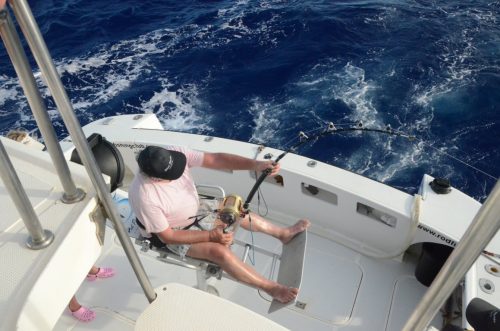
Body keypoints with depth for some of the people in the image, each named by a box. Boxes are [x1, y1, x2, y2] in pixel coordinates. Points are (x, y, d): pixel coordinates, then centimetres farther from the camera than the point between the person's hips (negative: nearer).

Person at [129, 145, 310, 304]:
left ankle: (284, 233, 33)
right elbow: (167, 236, -26)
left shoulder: (175, 153, -27)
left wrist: (256, 164, -40)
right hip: (178, 234, -6)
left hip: (196, 211, 6)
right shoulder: (144, 197, -38)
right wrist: (210, 235, -26)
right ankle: (271, 287, -6)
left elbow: (215, 159, -28)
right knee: (220, 251, -23)